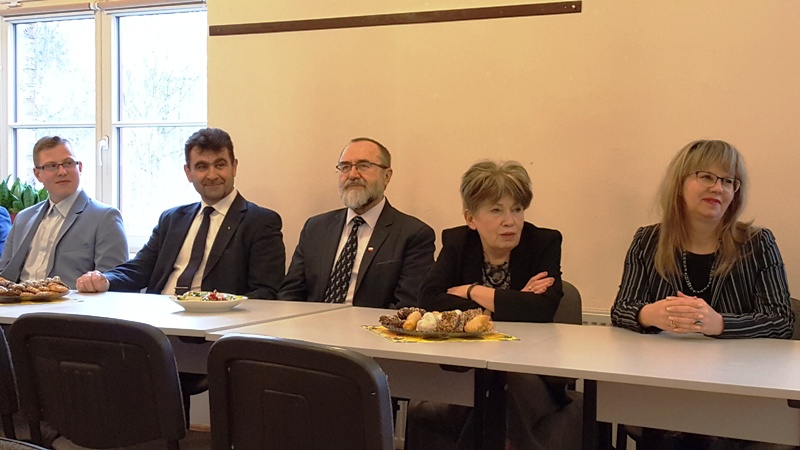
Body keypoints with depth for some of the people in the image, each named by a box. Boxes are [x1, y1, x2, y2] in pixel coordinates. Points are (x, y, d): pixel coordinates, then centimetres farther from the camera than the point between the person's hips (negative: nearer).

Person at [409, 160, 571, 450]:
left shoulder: (545, 243, -4)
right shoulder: (456, 242, 3)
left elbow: (543, 309, -21)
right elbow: (429, 301, -13)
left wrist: (471, 292, -13)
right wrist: (507, 304, -17)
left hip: (530, 374, -2)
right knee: (425, 414, -29)